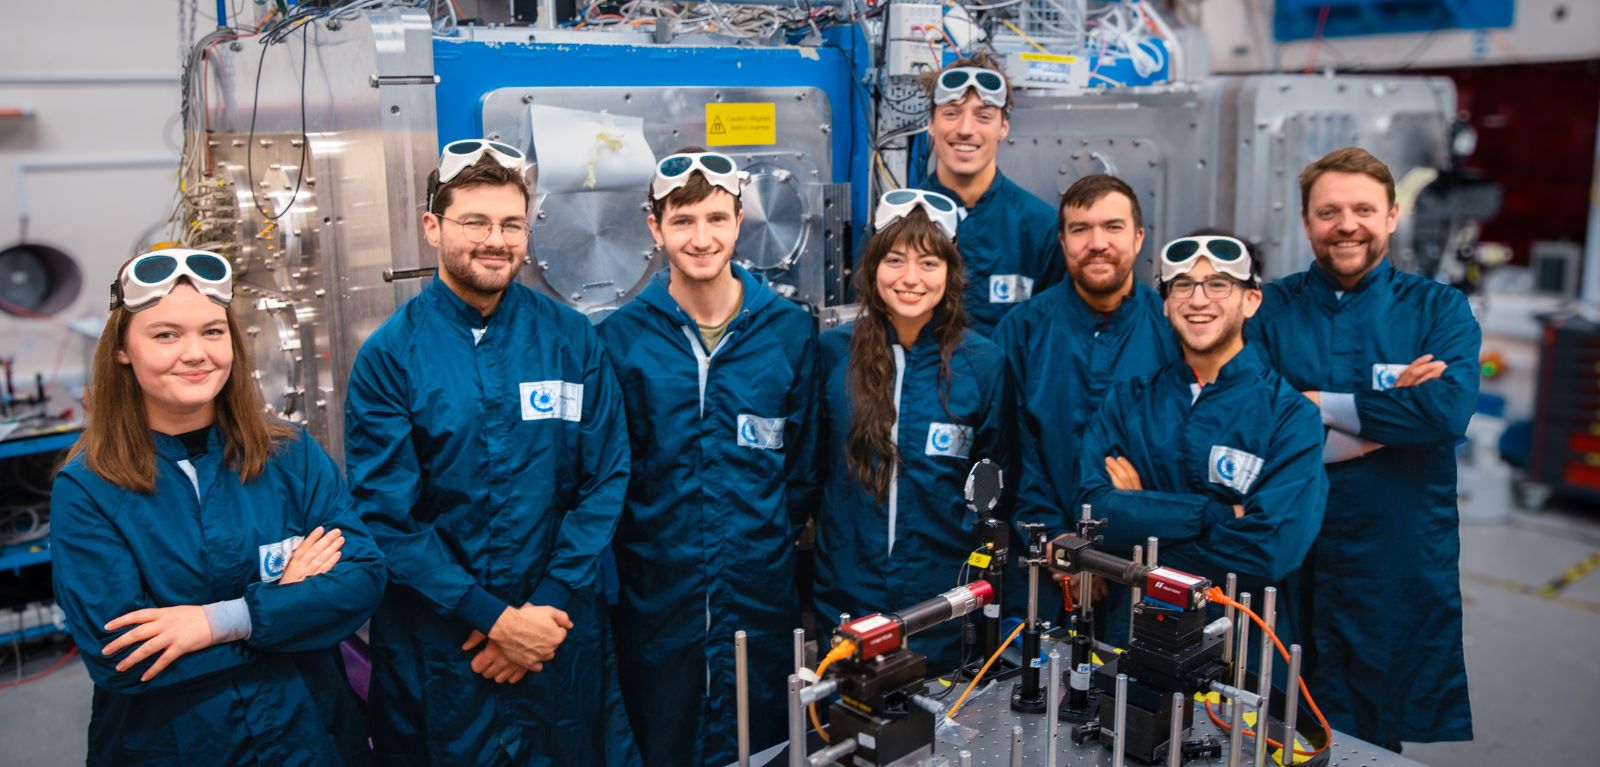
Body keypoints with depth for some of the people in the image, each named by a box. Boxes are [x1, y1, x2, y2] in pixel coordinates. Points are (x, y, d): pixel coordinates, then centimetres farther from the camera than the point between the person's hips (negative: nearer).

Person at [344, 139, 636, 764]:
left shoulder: (571, 339, -3)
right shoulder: (389, 355, -8)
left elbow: (606, 481, -4)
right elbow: (386, 516, -10)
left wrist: (545, 606, -11)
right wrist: (493, 616, -15)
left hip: (562, 634, 2)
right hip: (434, 643, -1)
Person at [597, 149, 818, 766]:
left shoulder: (790, 332, 0)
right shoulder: (617, 339, -3)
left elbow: (804, 462, 7)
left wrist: (778, 532, -3)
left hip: (762, 603, 1)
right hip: (655, 607, -1)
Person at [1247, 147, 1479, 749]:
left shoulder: (1439, 309, 4)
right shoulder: (1270, 310, 3)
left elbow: (1449, 409, -14)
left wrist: (1318, 404, -11)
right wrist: (1392, 413, -12)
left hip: (1405, 566, 0)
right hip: (1292, 562, 0)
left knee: (1394, 729, 10)